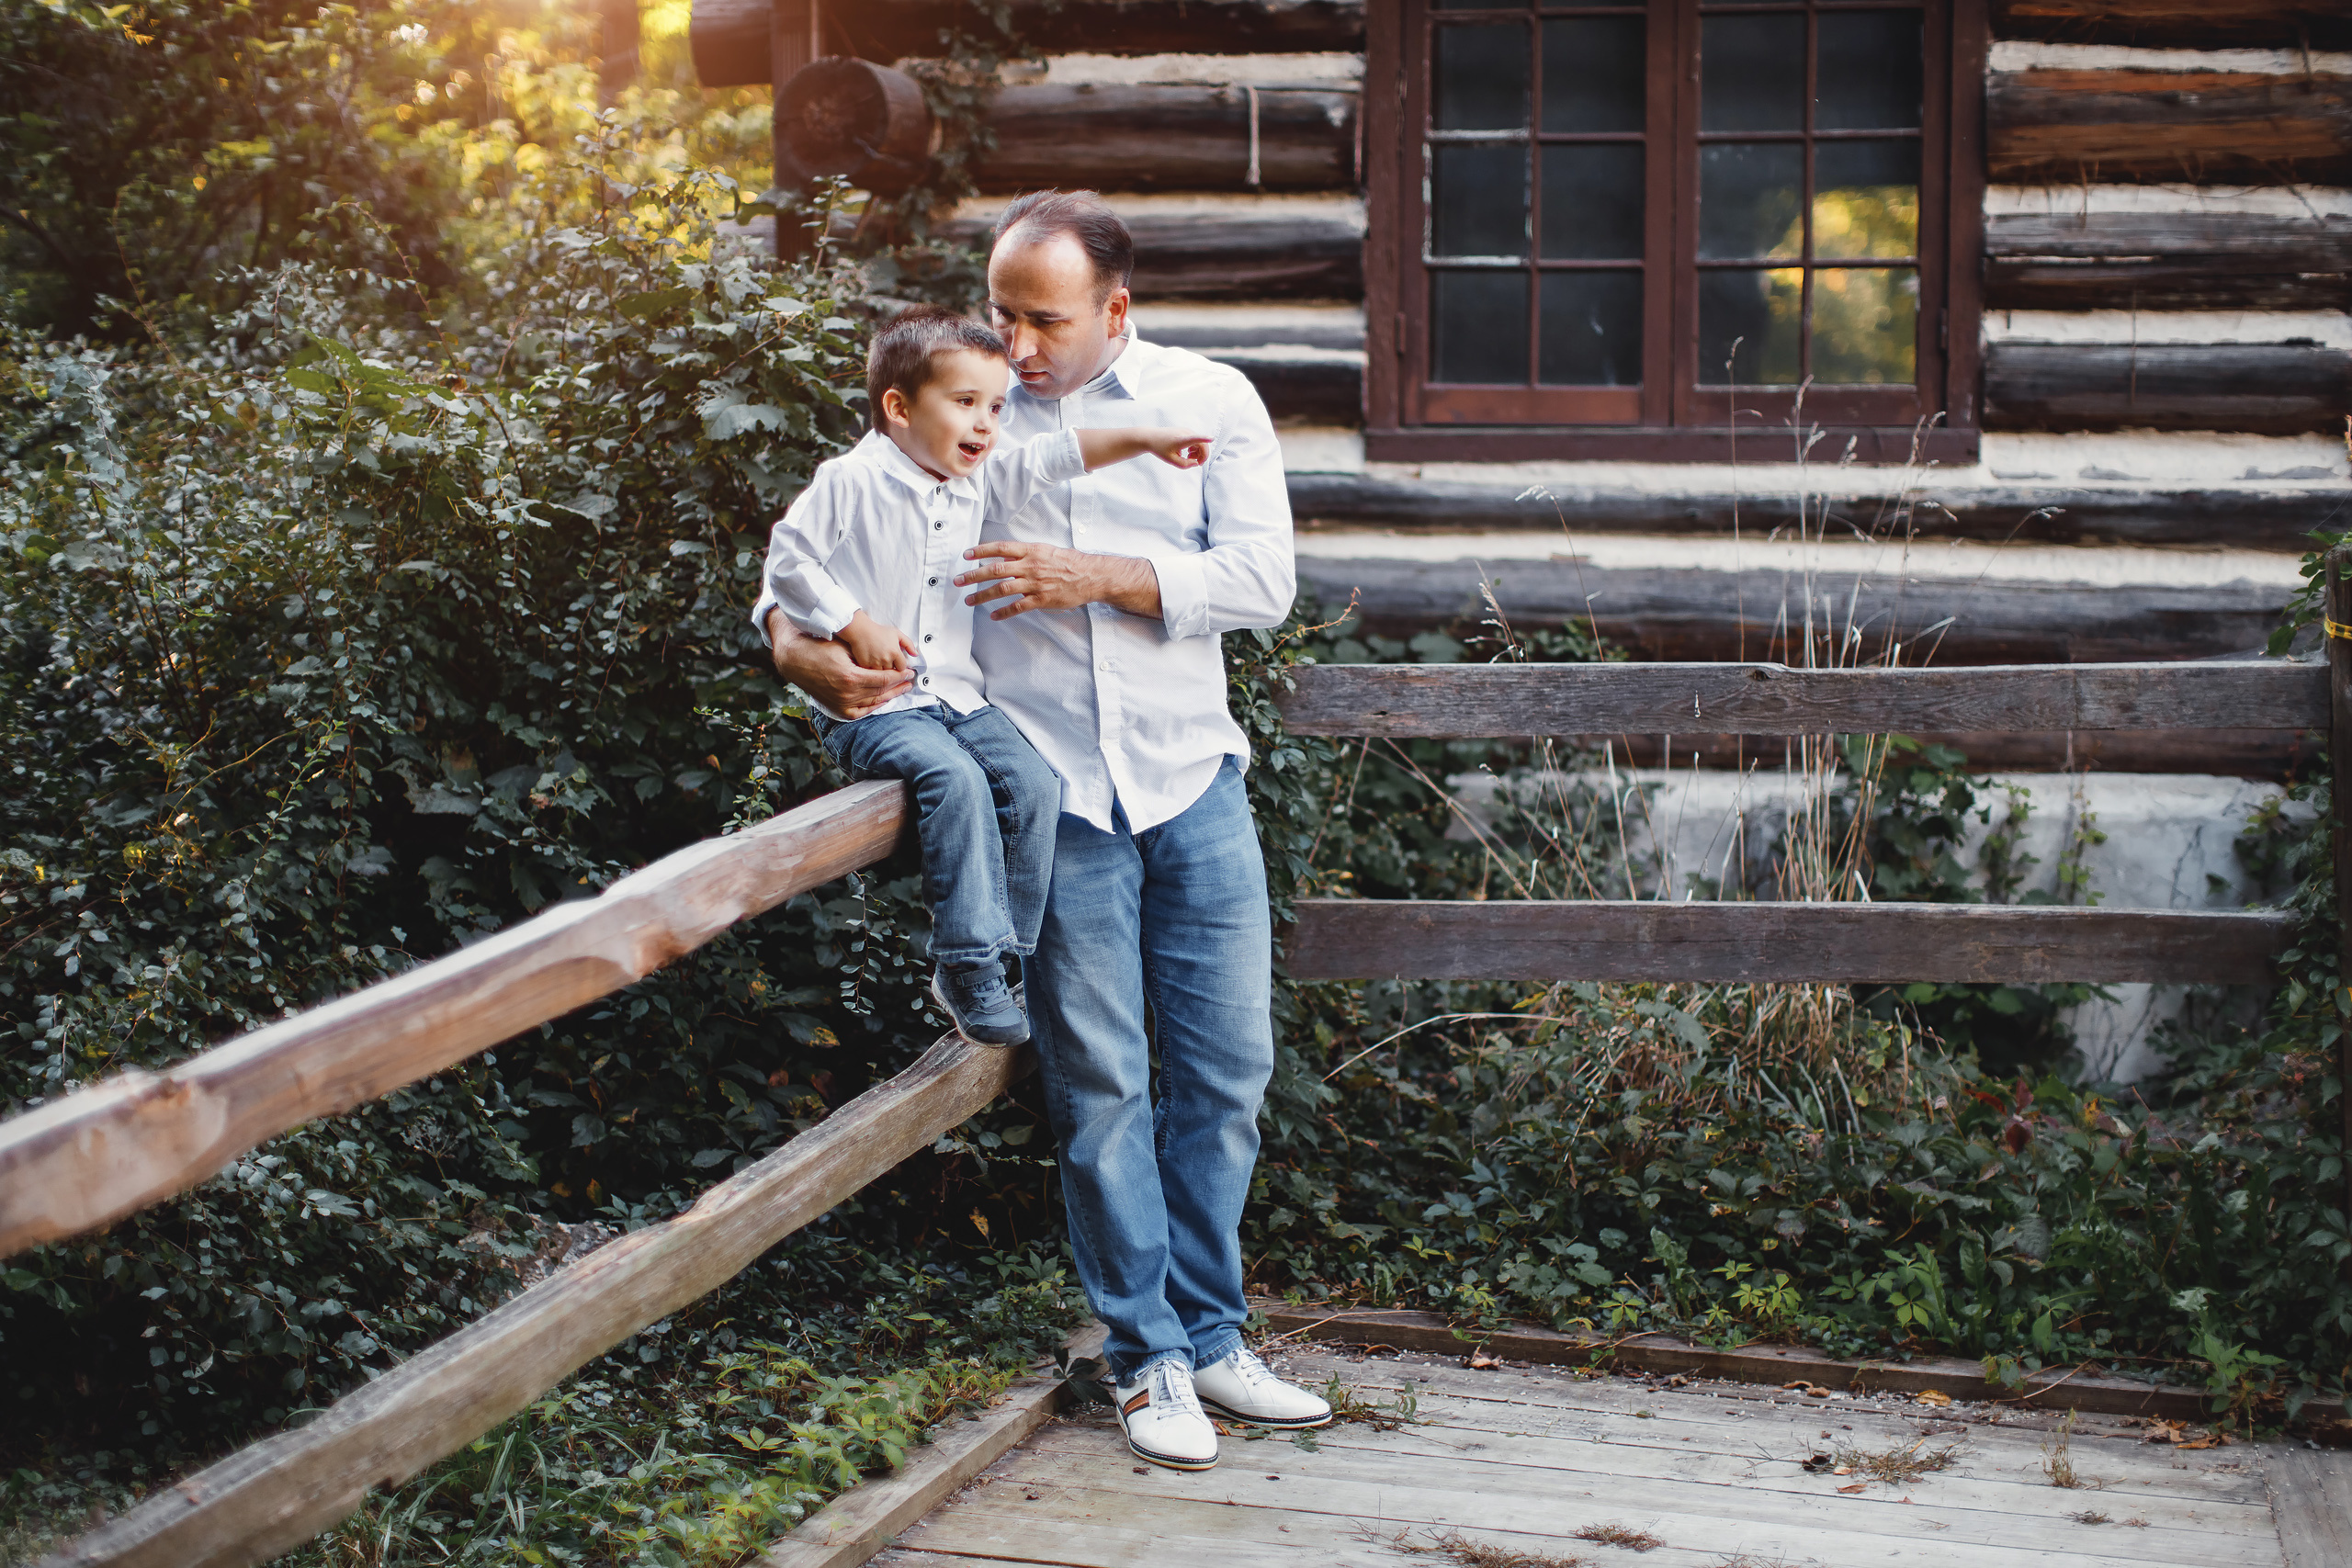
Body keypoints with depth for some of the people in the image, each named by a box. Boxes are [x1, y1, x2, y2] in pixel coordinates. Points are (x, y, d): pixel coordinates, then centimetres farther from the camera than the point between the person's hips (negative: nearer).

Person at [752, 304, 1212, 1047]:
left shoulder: (977, 483, 11)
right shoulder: (850, 483, -8)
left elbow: (1056, 457, 10)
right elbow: (788, 559, -8)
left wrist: (1145, 440, 2)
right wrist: (854, 626, -15)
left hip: (956, 698, 7)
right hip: (870, 706, -7)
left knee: (1034, 782, -12)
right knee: (955, 781, -30)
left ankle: (1000, 951, -4)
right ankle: (969, 964, -23)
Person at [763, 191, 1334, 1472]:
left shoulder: (1209, 402, 4)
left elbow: (1262, 578, -4)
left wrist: (1101, 576, -15)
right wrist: (793, 640, -15)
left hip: (1191, 776, 2)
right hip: (1051, 788, -1)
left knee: (1227, 1065, 6)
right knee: (1099, 1079, 0)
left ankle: (1209, 1335, 20)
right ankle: (1146, 1357, 12)